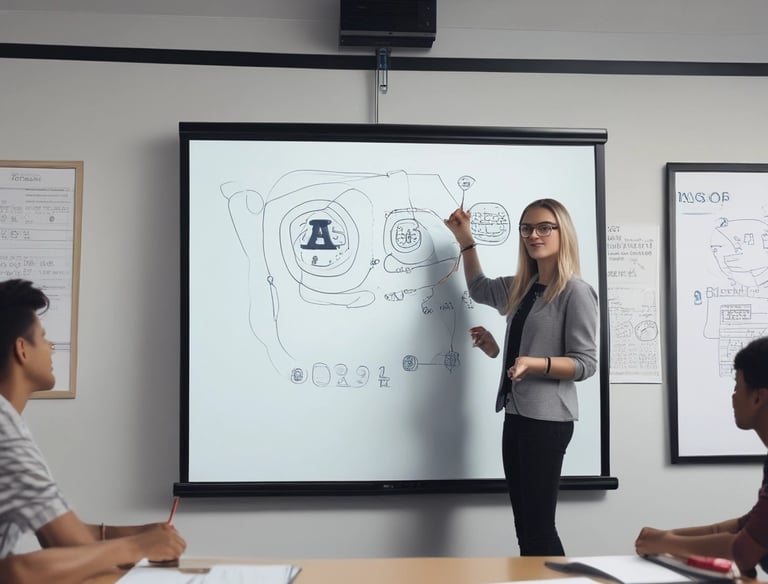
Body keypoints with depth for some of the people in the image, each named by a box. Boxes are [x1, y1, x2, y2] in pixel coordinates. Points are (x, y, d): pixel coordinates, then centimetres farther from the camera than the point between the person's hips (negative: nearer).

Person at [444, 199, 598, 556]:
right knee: (524, 527, 10)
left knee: (539, 528, -6)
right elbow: (479, 289, 33)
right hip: (516, 416, 8)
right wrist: (465, 239, 26)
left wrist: (535, 363, -27)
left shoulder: (576, 292, -9)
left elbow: (586, 364, -12)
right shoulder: (521, 288, 14)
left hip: (547, 419, -8)